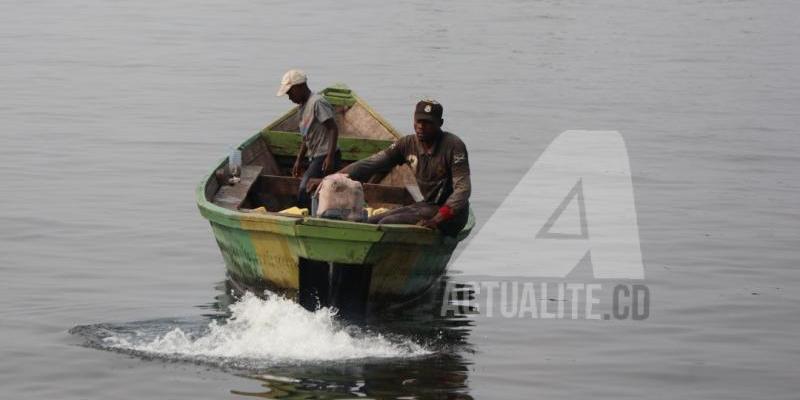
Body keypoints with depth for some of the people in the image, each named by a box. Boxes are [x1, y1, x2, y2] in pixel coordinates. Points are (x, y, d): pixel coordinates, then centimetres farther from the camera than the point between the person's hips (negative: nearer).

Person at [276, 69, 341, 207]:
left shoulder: (317, 103, -14)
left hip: (325, 157, -10)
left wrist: (330, 157, -24)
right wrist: (298, 161, 19)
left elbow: (333, 129, -18)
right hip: (315, 158, 10)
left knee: (304, 194, -17)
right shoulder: (302, 107, 16)